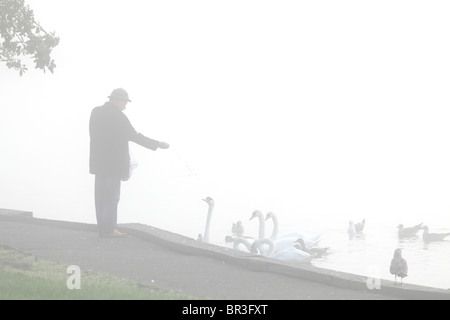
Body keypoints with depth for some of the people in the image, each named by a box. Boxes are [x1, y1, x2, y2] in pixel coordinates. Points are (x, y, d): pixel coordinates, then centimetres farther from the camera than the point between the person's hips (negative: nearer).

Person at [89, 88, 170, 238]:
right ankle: (109, 229, -1)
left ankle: (103, 228, 16)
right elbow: (134, 136, -16)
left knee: (101, 195, 11)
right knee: (112, 196, -2)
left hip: (99, 162, 8)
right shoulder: (117, 116, -16)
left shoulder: (95, 112, 7)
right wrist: (157, 144, -10)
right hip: (113, 163, -8)